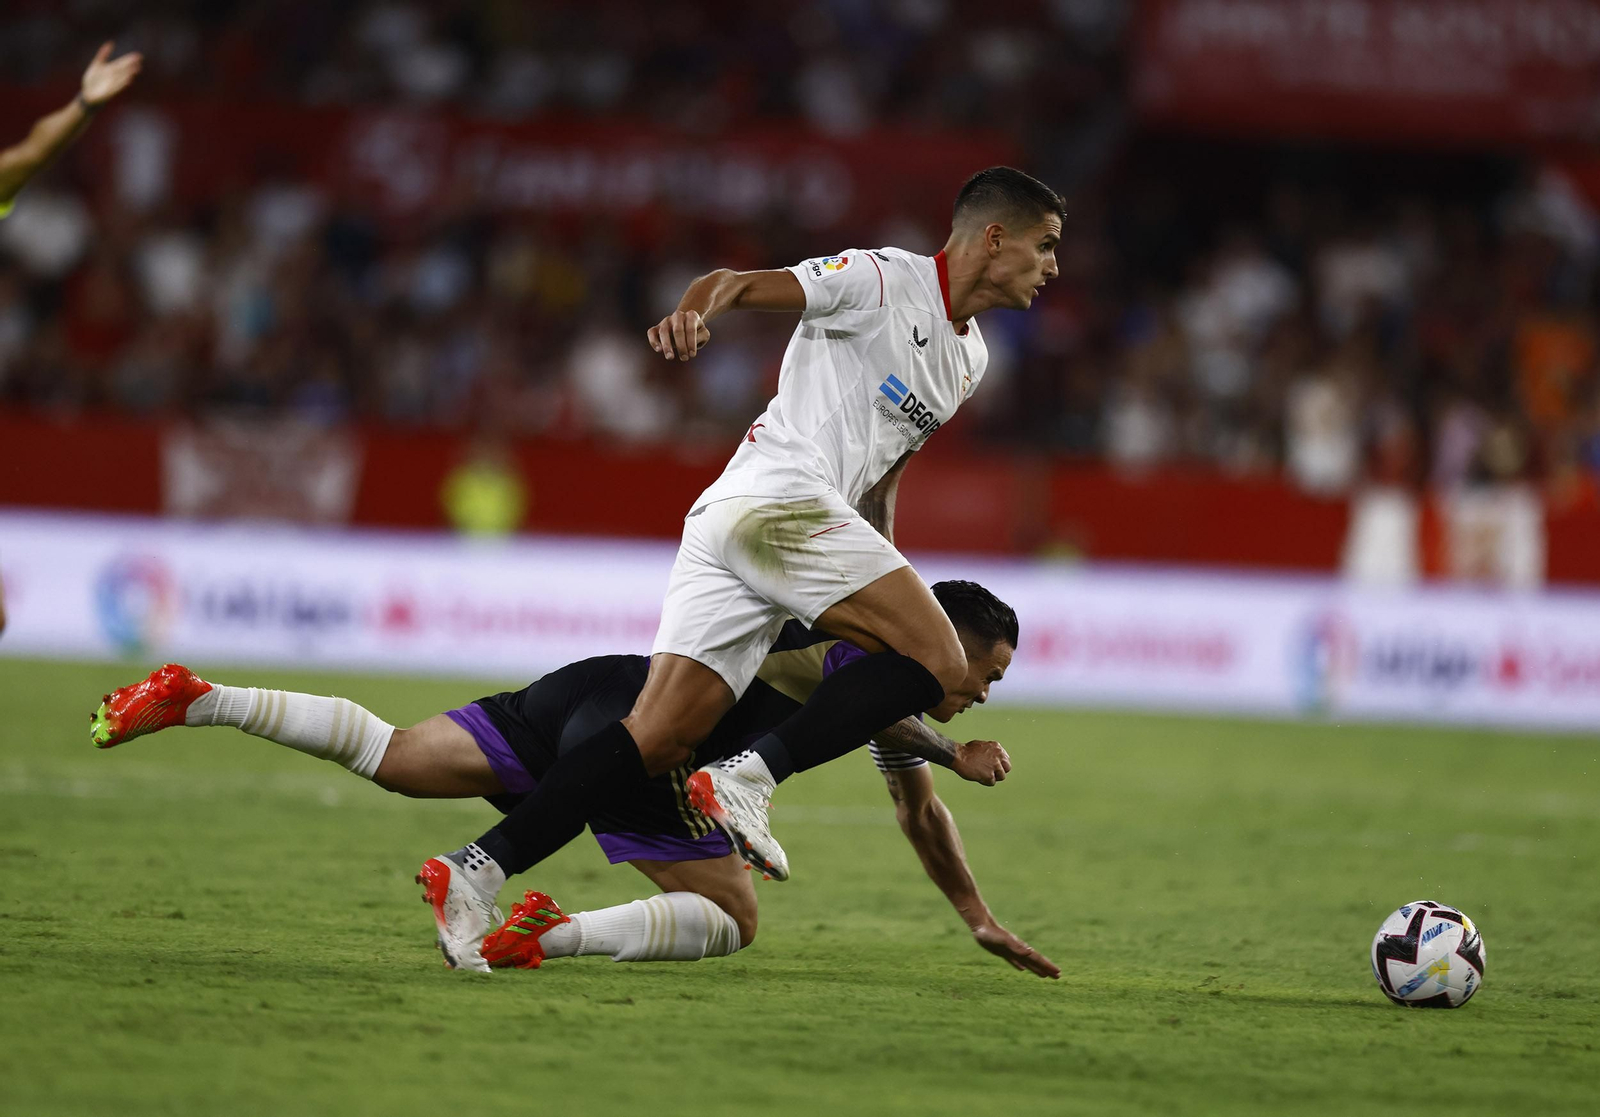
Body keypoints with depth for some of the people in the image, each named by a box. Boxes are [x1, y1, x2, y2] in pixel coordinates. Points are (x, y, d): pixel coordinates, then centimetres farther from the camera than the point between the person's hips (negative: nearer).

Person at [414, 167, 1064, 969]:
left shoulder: (969, 359, 26)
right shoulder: (885, 279, -1)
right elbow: (742, 284, -10)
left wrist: (887, 594, 34)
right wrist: (696, 309, -32)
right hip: (780, 498, -8)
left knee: (661, 736, -4)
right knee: (938, 662, -13)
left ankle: (478, 868, -13)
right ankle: (749, 778, -17)